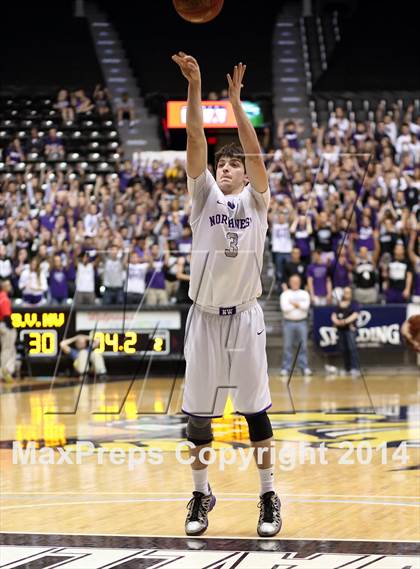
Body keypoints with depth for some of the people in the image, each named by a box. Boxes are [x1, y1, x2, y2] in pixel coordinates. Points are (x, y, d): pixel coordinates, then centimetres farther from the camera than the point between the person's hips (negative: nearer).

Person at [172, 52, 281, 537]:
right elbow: (195, 141, -5)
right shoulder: (204, 195, 6)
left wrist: (235, 99, -18)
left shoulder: (256, 199, 5)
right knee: (198, 411, 5)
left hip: (244, 315, -1)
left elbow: (254, 148, -10)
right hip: (204, 315, 1)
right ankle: (201, 494, 18)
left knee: (255, 409, 1)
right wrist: (194, 87, -16)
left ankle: (268, 497, 9)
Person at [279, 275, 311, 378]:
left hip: (302, 322, 1)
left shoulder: (304, 294, 11)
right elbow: (284, 307, -10)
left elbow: (306, 306, -7)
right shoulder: (285, 294, 6)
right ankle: (286, 368, -1)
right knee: (287, 346, -3)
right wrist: (298, 305, -4)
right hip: (288, 322, -1)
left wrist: (294, 304, -8)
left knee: (303, 346, -1)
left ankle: (304, 368, 0)